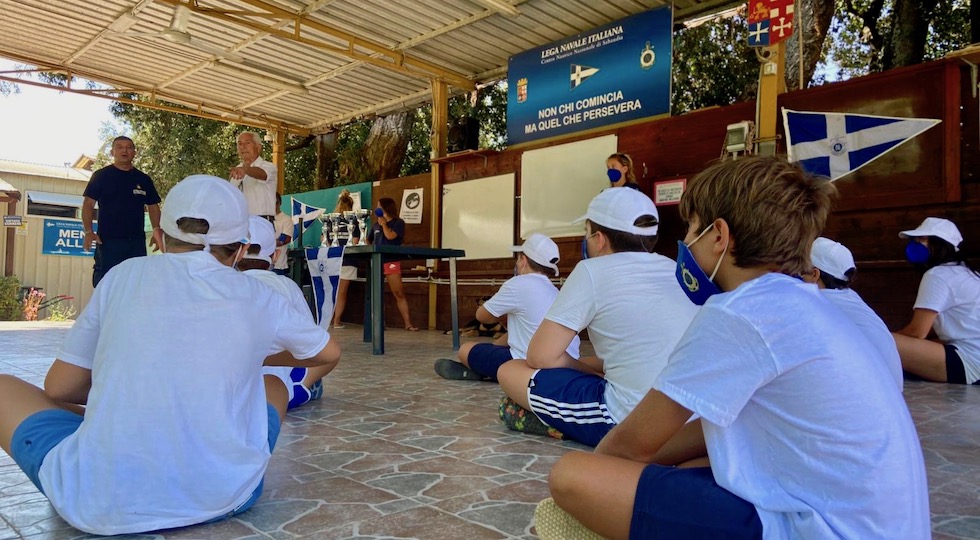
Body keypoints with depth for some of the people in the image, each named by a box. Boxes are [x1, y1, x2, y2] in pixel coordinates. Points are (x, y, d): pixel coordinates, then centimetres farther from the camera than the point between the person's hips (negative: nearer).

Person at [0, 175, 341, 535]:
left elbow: (59, 387, 12)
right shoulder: (256, 296, 6)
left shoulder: (126, 274, 5)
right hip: (220, 497, 2)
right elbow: (329, 354, 23)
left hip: (99, 504, -1)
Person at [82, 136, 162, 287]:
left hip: (137, 242, 3)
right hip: (108, 241, -3)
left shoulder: (144, 179, 13)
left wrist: (157, 230, -3)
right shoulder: (101, 176, 4)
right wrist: (89, 232, -12)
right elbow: (88, 204, 1)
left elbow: (153, 207, 13)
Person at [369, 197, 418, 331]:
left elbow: (390, 236, -13)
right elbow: (368, 241, 25)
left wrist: (384, 224, -1)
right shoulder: (376, 225, 16)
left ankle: (408, 324, -6)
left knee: (399, 293, -8)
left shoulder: (398, 222, 2)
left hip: (391, 261, -5)